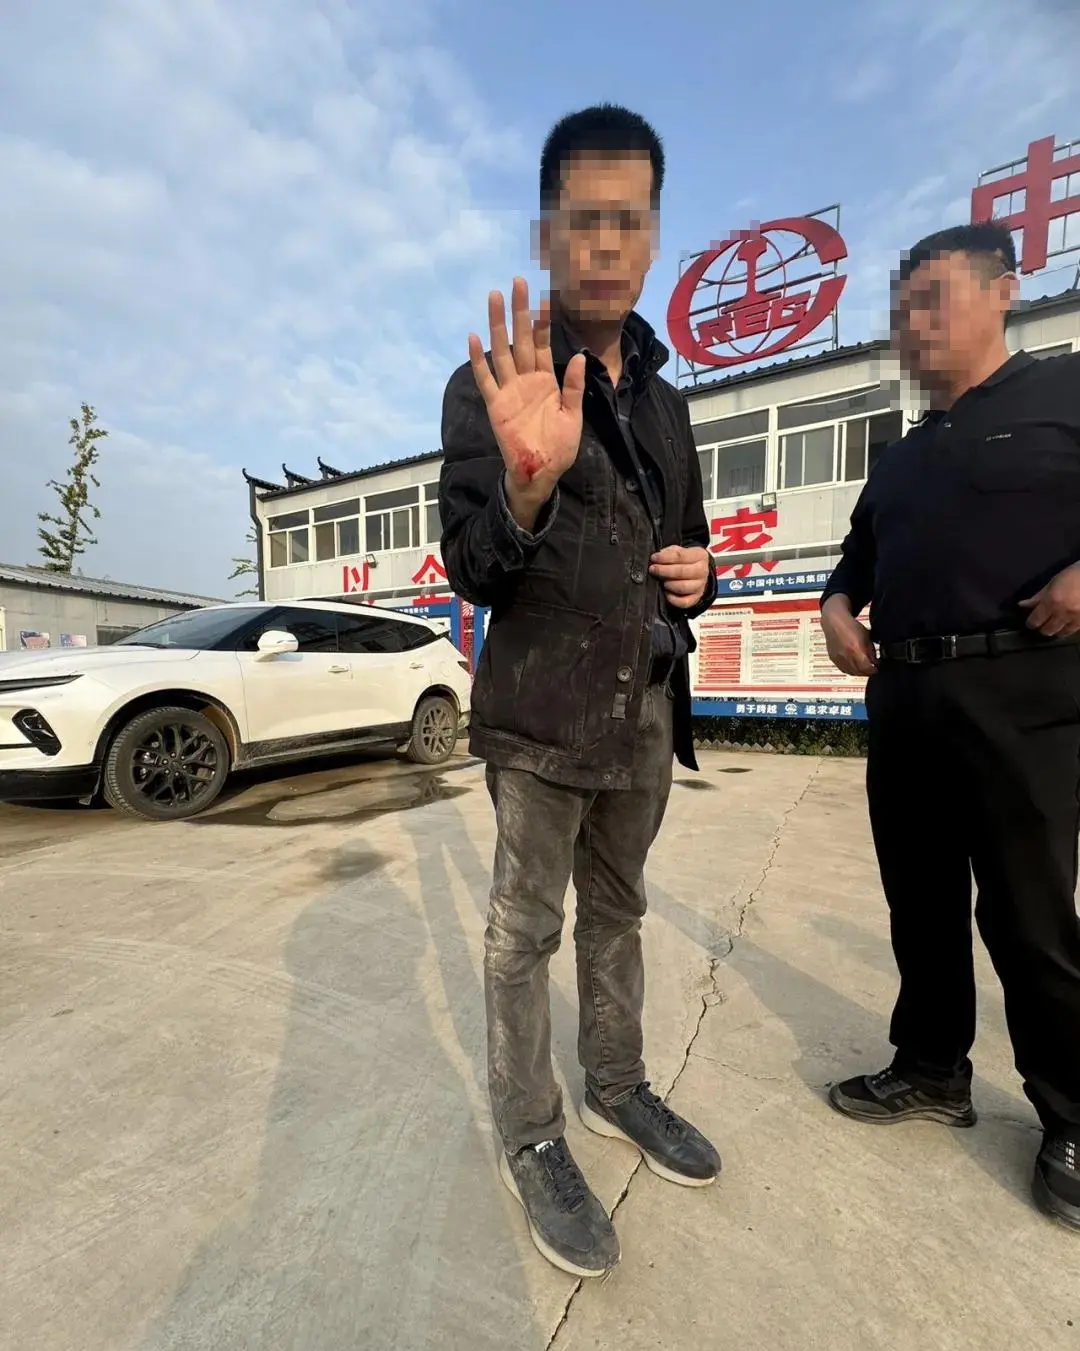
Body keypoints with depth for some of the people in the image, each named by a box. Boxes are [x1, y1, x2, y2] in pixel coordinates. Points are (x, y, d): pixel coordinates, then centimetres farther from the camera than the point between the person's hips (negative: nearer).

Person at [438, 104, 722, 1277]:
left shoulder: (666, 399, 15)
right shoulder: (492, 381, -4)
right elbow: (470, 571, -12)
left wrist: (699, 574, -3)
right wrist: (528, 483, -31)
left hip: (647, 709, 6)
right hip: (540, 712, -6)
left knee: (616, 913, 20)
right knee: (525, 931, 7)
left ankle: (617, 1089, 41)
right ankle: (530, 1138, 30)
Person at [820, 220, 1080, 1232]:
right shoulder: (899, 460, 22)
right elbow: (859, 557, 26)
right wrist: (839, 606, 5)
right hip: (903, 698, 6)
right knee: (920, 902, 12)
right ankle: (932, 1071, 30)